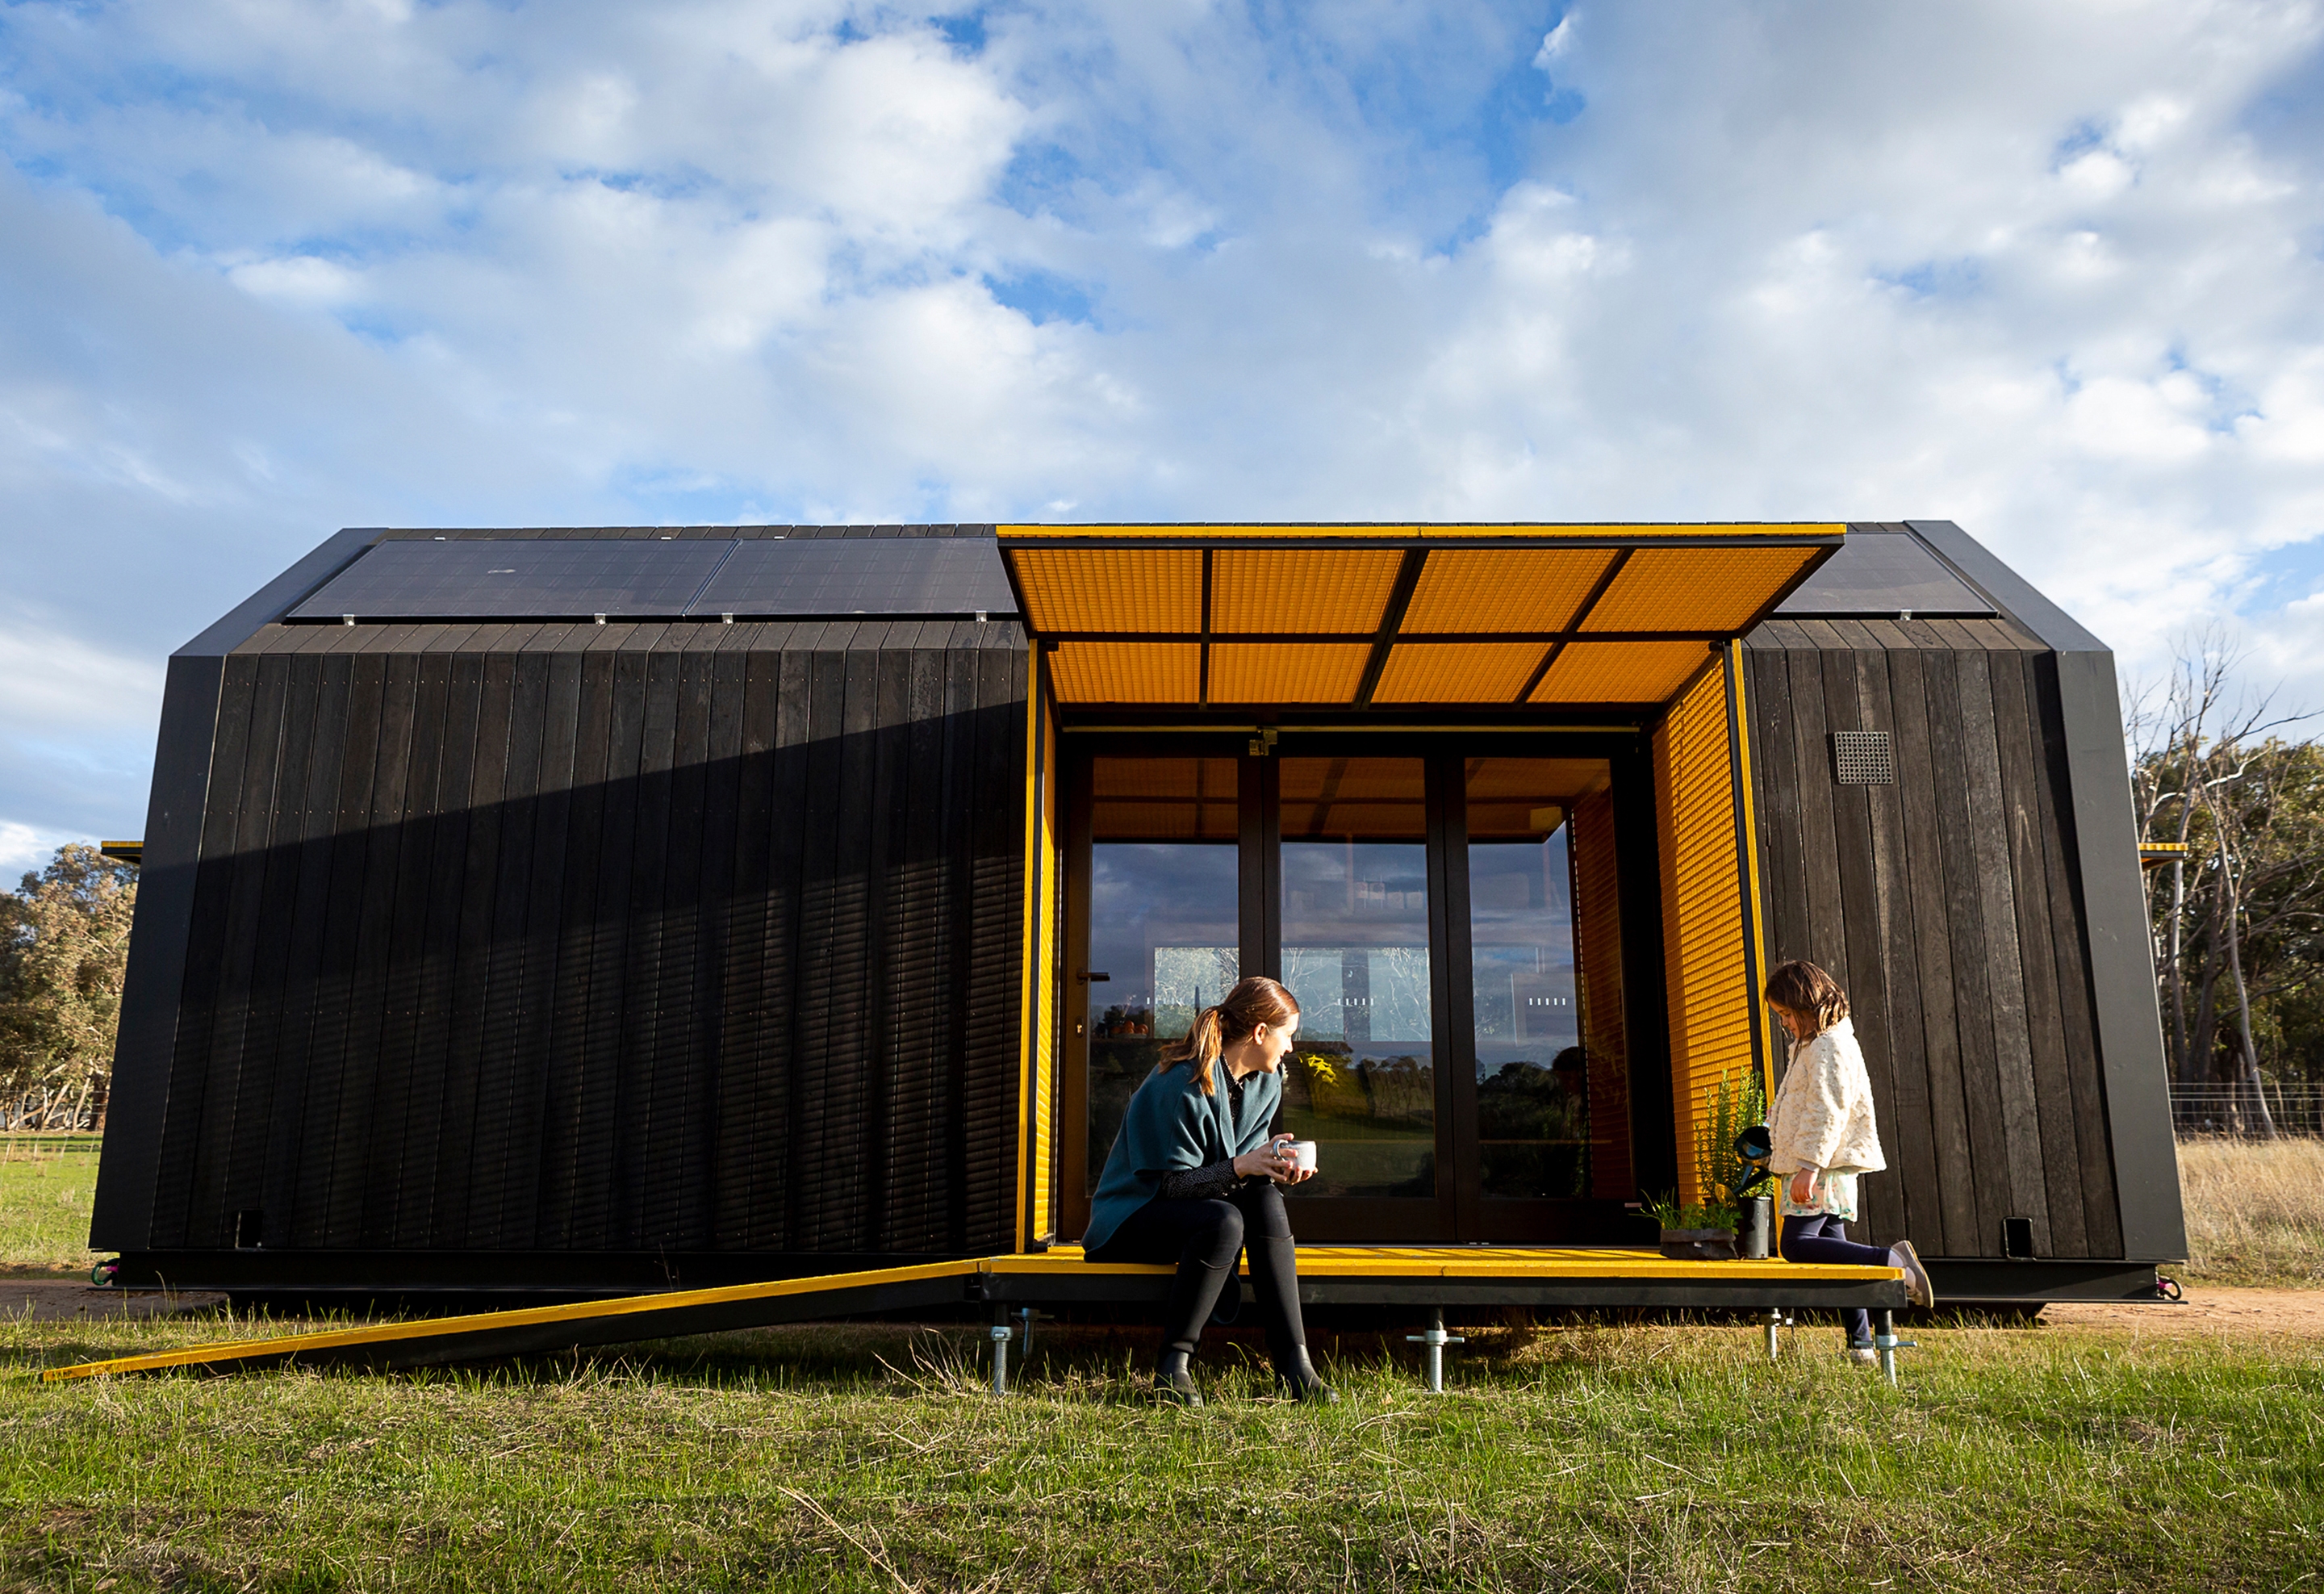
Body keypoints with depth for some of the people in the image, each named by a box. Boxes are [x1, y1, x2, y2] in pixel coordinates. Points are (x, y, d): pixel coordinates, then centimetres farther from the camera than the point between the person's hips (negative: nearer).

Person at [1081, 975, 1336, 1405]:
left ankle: (1293, 1365, -26)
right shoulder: (1178, 1086, -22)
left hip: (1192, 1208, 7)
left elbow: (1243, 1164, 5)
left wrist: (1273, 1170, -17)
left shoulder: (1265, 1084, 3)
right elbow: (1172, 1184, -21)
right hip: (1132, 1218, -7)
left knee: (1265, 1199, -24)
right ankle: (1173, 1365, -26)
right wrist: (1239, 1166, -35)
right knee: (1224, 1220, -35)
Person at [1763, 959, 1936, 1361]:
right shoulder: (1811, 1043, 20)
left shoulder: (1829, 1046, -13)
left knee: (1796, 1246, -17)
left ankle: (1893, 1260, -18)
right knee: (1833, 1250, 9)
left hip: (1824, 1168, -11)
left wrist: (1808, 1166, -25)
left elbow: (1827, 1111, -21)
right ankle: (1861, 1344, 11)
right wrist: (1788, 1158, 29)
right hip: (1821, 1169, 11)